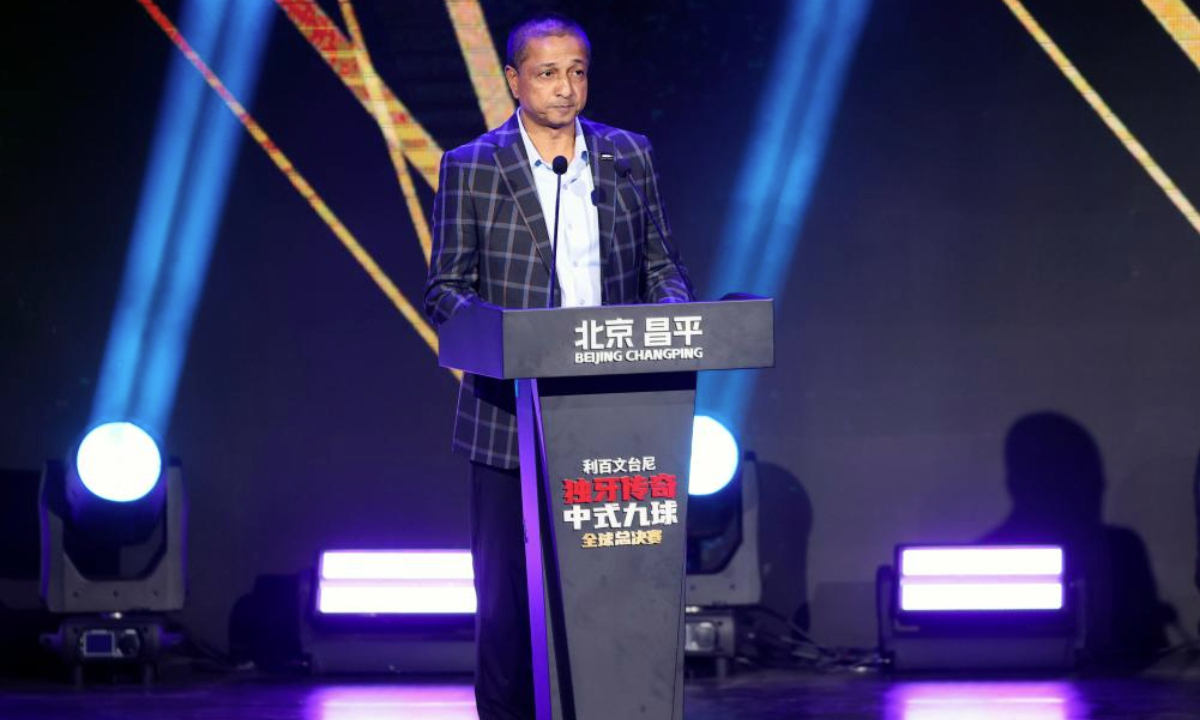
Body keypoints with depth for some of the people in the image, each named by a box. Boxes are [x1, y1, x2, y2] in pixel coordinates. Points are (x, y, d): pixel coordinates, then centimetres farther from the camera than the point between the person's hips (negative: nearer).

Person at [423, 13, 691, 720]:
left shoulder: (629, 156, 8)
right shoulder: (472, 168, 0)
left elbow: (660, 267, 12)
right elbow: (446, 286, 0)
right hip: (512, 413, -2)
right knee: (508, 589, 2)